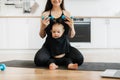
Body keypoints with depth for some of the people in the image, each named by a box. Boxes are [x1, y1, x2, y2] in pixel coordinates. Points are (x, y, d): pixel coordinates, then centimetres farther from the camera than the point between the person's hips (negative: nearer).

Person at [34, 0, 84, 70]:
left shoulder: (67, 14, 4)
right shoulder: (45, 14, 4)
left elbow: (71, 36, 7)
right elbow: (42, 36, 7)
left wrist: (72, 27, -13)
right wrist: (43, 27, -13)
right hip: (49, 46, 0)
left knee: (79, 59, -27)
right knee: (38, 60, -32)